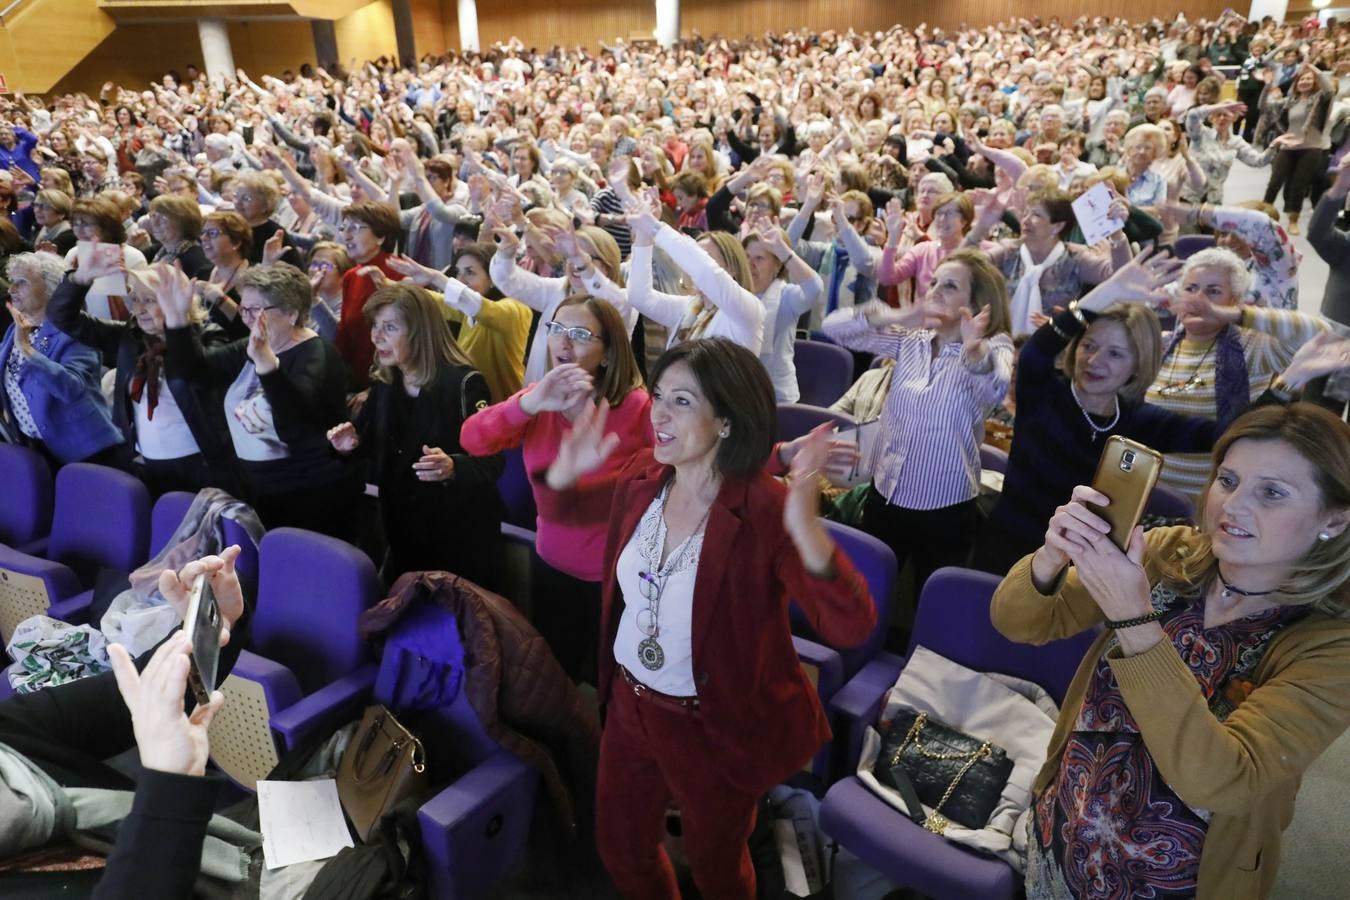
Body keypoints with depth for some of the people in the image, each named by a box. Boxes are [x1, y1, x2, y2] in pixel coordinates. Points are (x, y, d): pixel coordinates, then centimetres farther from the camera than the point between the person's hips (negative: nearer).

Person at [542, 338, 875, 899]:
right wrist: (566, 469, -14)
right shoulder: (642, 478, -11)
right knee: (620, 847, 27)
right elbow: (565, 510, 9)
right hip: (631, 703, 6)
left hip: (720, 726, -5)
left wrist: (807, 528, -53)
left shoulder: (766, 511, -30)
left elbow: (850, 627, -37)